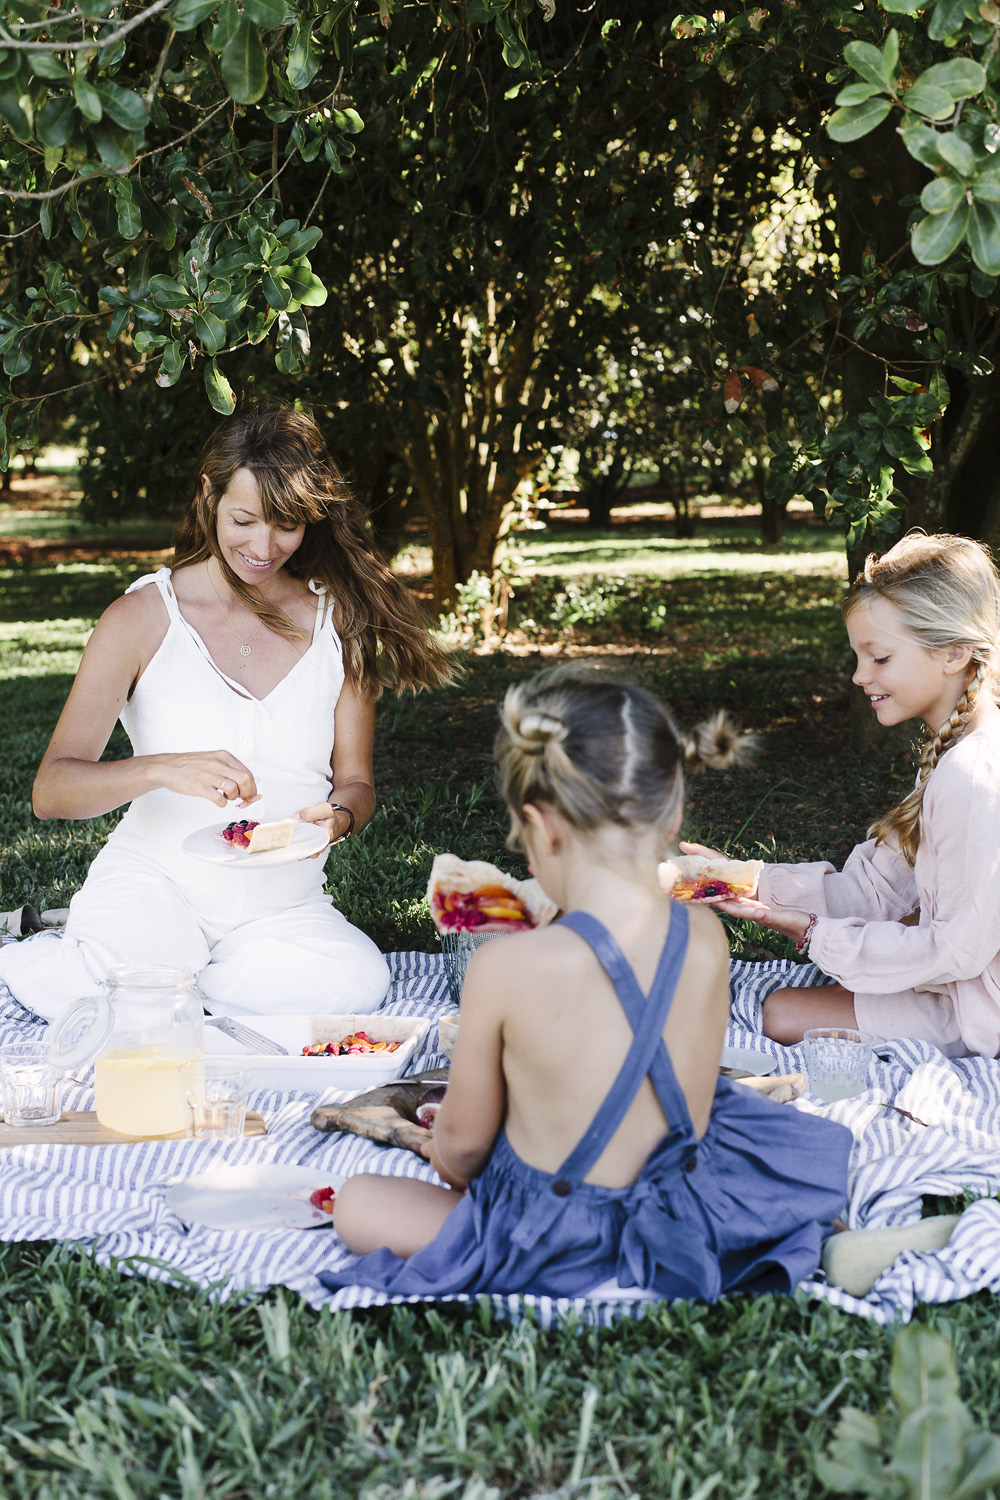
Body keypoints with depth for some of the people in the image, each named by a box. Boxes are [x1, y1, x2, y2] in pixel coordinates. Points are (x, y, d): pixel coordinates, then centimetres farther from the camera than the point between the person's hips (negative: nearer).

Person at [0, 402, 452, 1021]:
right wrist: (162, 770, -29)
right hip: (154, 882, -3)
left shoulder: (339, 621, 5)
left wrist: (337, 818, -15)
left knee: (357, 980, -30)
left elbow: (356, 781, 10)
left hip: (283, 907, 3)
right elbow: (52, 790, -10)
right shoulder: (143, 617, -3)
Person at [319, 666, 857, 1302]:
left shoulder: (508, 968, -28)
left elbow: (463, 1140, -11)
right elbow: (690, 1087, 5)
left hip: (556, 1245, -6)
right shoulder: (706, 937, -15)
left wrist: (455, 1173, 15)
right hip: (686, 1218, 6)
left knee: (357, 1204, 15)